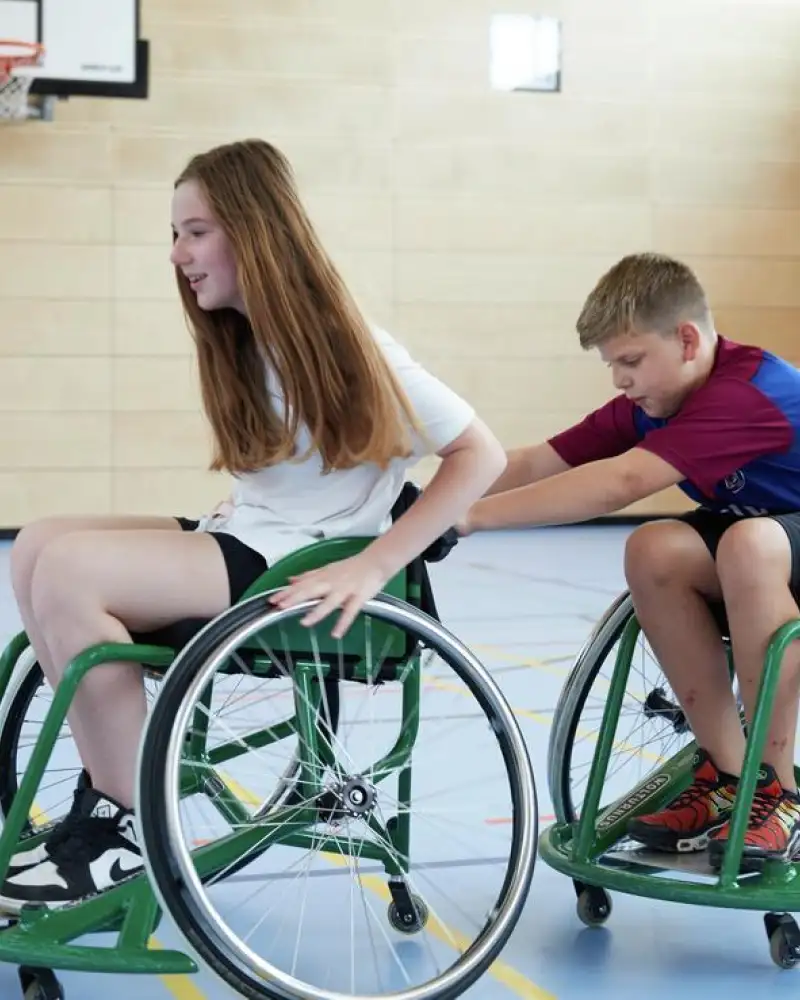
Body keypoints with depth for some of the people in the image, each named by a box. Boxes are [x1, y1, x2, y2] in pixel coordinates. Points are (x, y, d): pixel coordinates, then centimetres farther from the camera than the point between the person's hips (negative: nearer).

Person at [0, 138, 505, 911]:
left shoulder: (344, 344, -12)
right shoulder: (242, 341, 11)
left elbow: (481, 454, -14)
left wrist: (372, 567, -21)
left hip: (306, 563, -8)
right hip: (244, 538, 8)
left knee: (67, 572, -23)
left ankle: (130, 832, -12)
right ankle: (106, 790, -4)